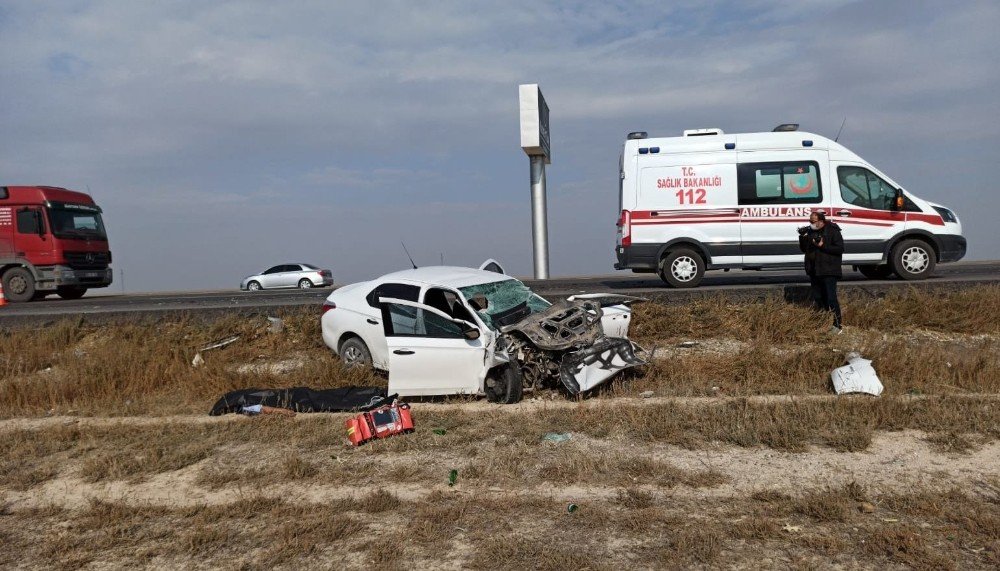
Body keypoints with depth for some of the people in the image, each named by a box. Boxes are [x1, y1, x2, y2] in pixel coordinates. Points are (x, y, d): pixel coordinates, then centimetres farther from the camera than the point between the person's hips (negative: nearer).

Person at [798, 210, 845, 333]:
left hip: (829, 271, -7)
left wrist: (823, 246, -21)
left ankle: (838, 324, -5)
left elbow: (840, 249, -13)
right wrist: (802, 237, -3)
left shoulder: (833, 231, -7)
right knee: (818, 298, 12)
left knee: (831, 297, -10)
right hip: (814, 271, 7)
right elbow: (804, 249, 14)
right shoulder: (810, 231, 11)